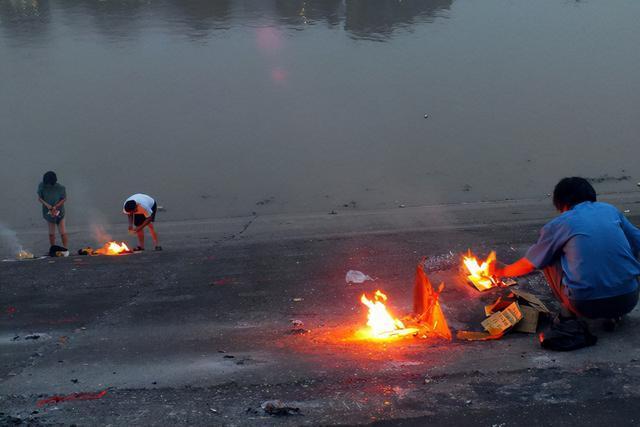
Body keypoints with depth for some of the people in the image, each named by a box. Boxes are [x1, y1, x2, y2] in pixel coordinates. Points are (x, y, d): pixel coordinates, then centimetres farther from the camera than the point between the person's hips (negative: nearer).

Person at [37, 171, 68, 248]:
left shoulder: (60, 188, -19)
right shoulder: (42, 186, -14)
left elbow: (64, 199, -6)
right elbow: (39, 198, -4)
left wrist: (56, 206, -20)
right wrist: (46, 204, -23)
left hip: (59, 212, -2)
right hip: (48, 212, 2)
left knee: (63, 233, -5)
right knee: (51, 233, 11)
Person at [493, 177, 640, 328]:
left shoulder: (558, 225, 6)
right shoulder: (610, 210, 12)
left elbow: (528, 265, 17)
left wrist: (501, 272, 36)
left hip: (587, 305, -3)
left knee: (549, 257, 18)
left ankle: (569, 311, 13)